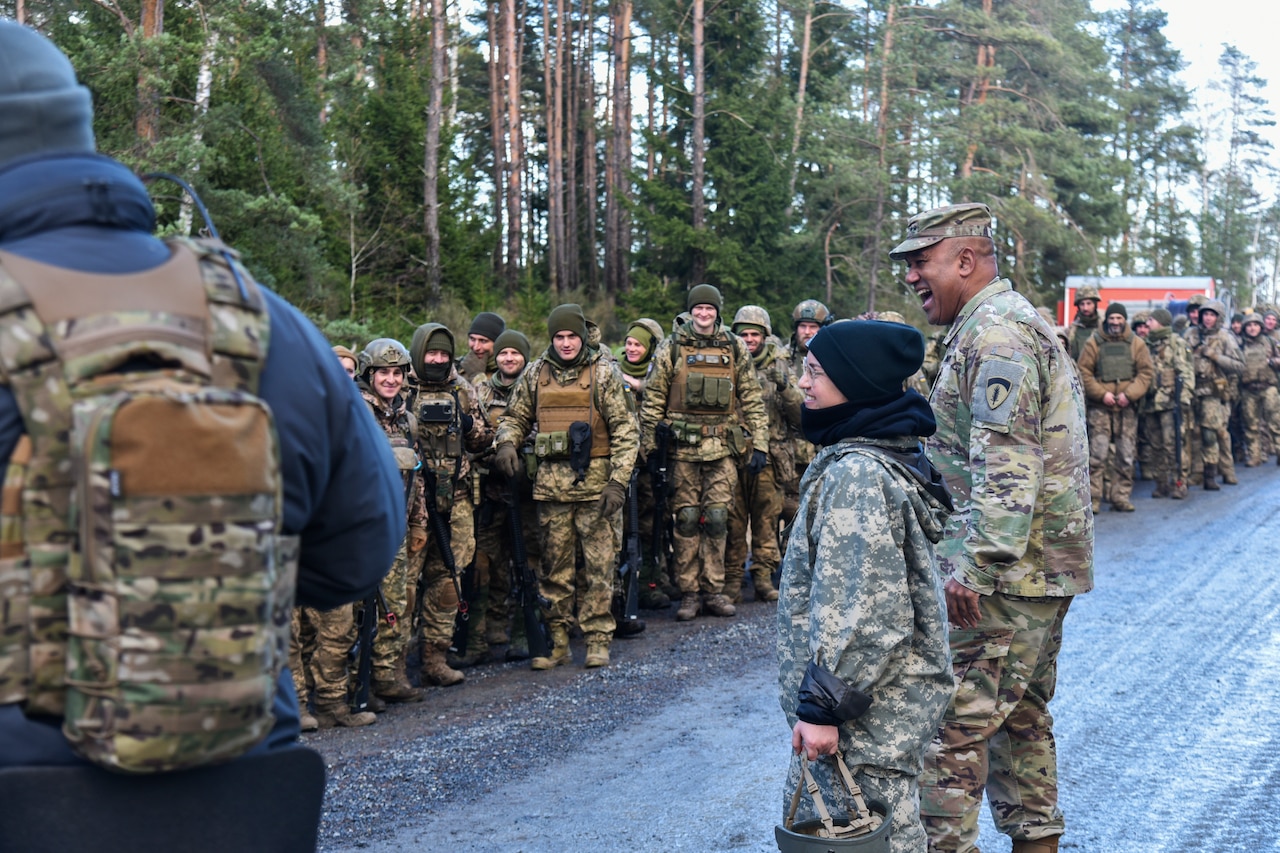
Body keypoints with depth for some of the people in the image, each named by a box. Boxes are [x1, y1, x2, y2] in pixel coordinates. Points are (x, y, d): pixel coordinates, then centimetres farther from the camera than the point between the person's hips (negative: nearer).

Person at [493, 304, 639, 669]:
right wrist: (506, 443, -3)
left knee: (598, 563, -2)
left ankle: (598, 639, 7)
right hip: (551, 481, 3)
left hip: (595, 480, -3)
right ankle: (556, 641, 13)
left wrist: (618, 482, -10)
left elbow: (626, 430, -2)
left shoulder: (603, 372, 0)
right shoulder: (535, 374, 9)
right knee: (555, 565, 6)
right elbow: (515, 416, 20)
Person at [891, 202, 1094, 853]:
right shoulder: (1017, 322, 19)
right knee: (1020, 713, 18)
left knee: (953, 721, -8)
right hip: (1042, 567, 11)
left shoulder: (994, 332, -15)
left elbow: (1007, 467, -24)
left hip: (1004, 571, -11)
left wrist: (978, 566, -26)